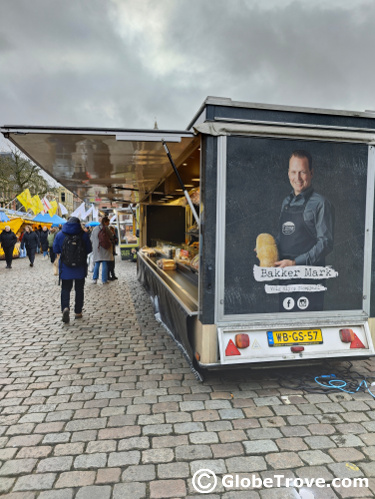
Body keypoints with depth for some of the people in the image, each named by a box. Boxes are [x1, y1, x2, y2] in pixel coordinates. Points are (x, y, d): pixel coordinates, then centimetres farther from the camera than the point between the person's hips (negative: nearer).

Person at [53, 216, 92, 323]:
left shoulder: (60, 234, -3)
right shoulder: (83, 235, -7)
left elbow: (56, 250, 2)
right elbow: (89, 249, 0)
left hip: (65, 268, 0)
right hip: (80, 268, 0)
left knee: (65, 289, 8)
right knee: (79, 289, 13)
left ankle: (65, 308, -16)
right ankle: (78, 312, 18)